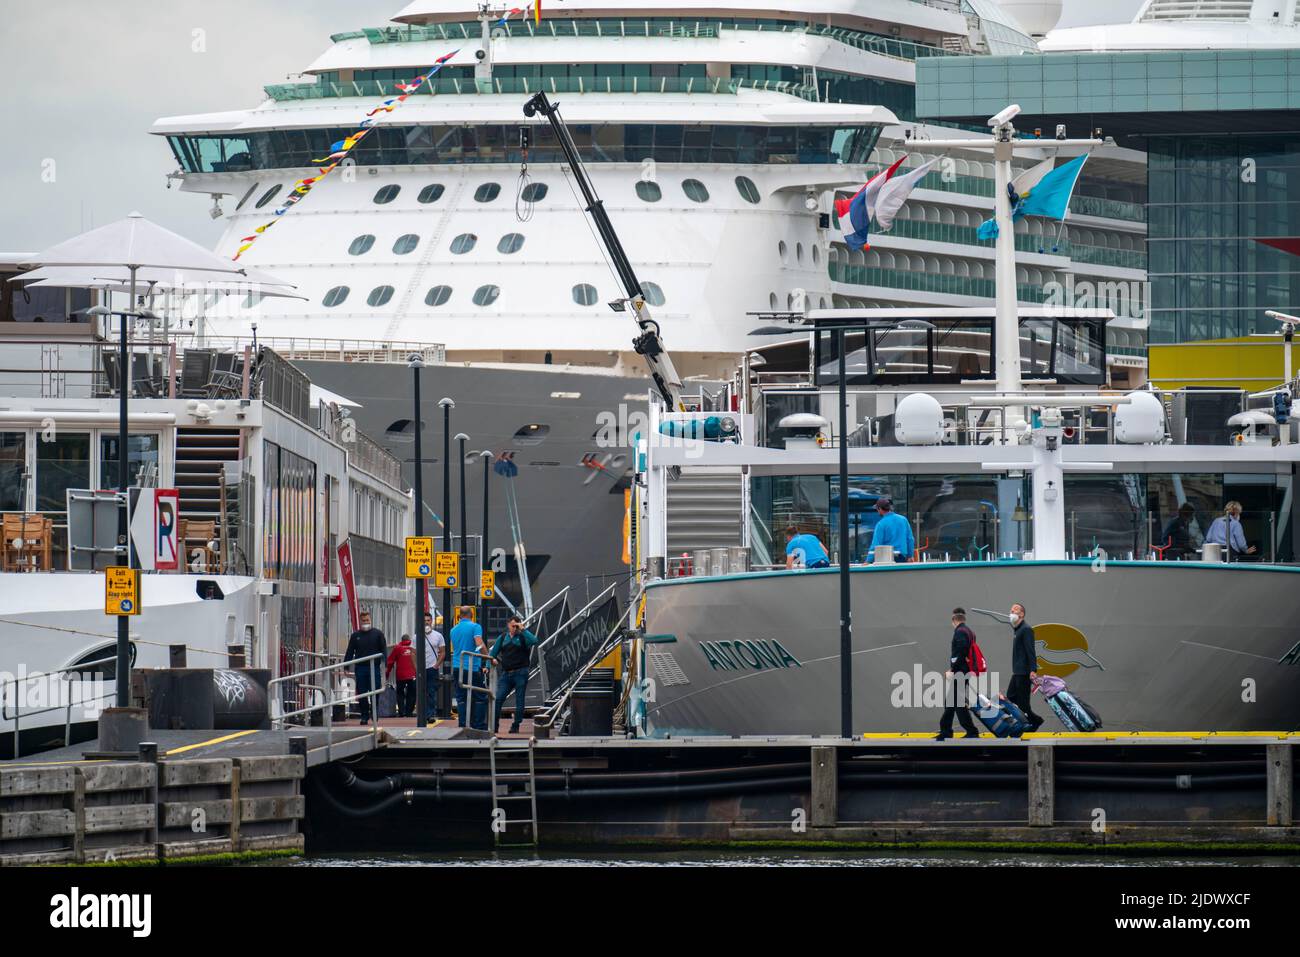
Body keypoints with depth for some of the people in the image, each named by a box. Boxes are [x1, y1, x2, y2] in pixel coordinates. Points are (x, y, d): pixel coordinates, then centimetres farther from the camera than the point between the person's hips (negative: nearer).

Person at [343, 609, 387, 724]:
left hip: (374, 668, -2)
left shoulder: (378, 634, 5)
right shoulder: (356, 635, 10)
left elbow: (383, 650, 3)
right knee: (361, 693, 1)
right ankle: (364, 716, 9)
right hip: (360, 669, 2)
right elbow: (349, 652, 12)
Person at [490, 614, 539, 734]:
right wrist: (492, 659, -5)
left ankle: (515, 727, 9)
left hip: (520, 673, -3)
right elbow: (493, 652, 15)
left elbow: (534, 641, -18)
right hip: (506, 674, 3)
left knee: (519, 702, 0)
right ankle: (494, 727, -3)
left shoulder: (523, 637, 3)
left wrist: (523, 629, -14)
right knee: (498, 699, -8)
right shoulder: (503, 638, 14)